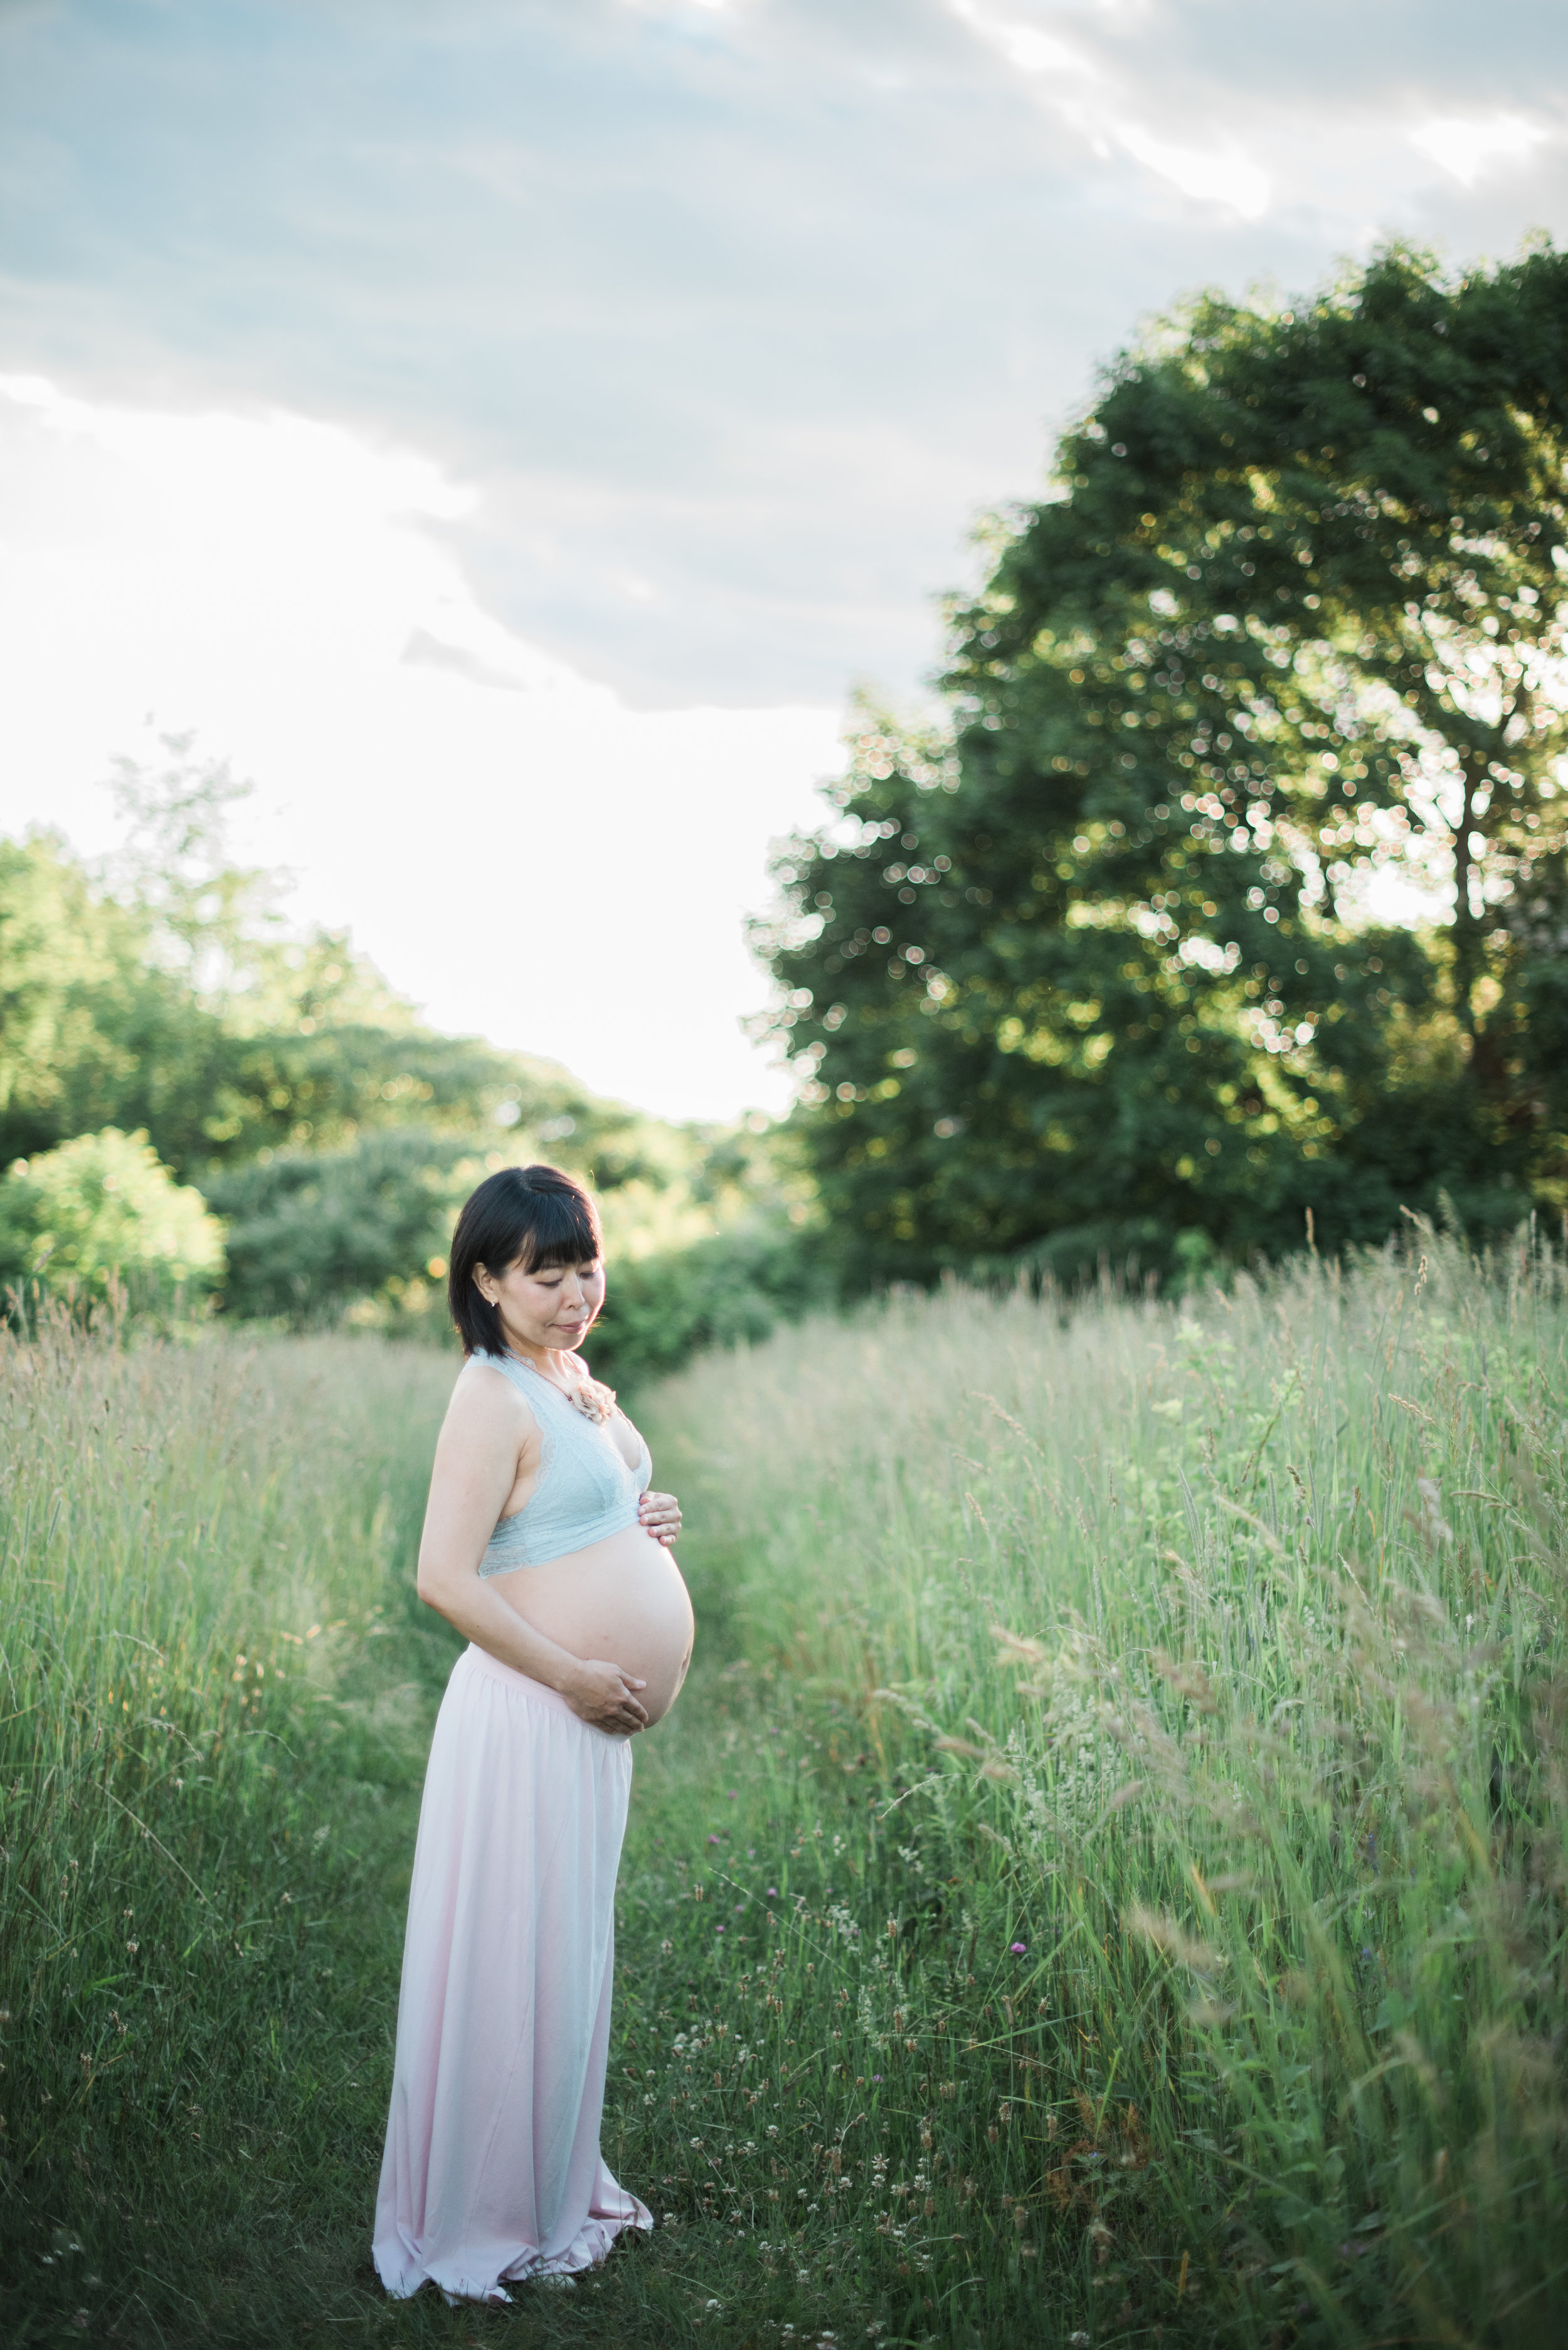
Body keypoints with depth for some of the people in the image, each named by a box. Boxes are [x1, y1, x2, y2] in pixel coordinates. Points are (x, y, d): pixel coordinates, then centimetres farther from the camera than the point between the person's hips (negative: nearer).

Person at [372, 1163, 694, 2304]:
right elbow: (445, 1578, -24)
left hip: (593, 1717, 9)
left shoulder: (573, 1378, 10)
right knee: (519, 1963, 2)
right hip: (529, 1716, -9)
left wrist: (646, 1520, 5)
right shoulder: (494, 1398, -18)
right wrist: (573, 1674, -19)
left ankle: (560, 2185, 36)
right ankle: (493, 2223, 19)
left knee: (571, 1954, 20)